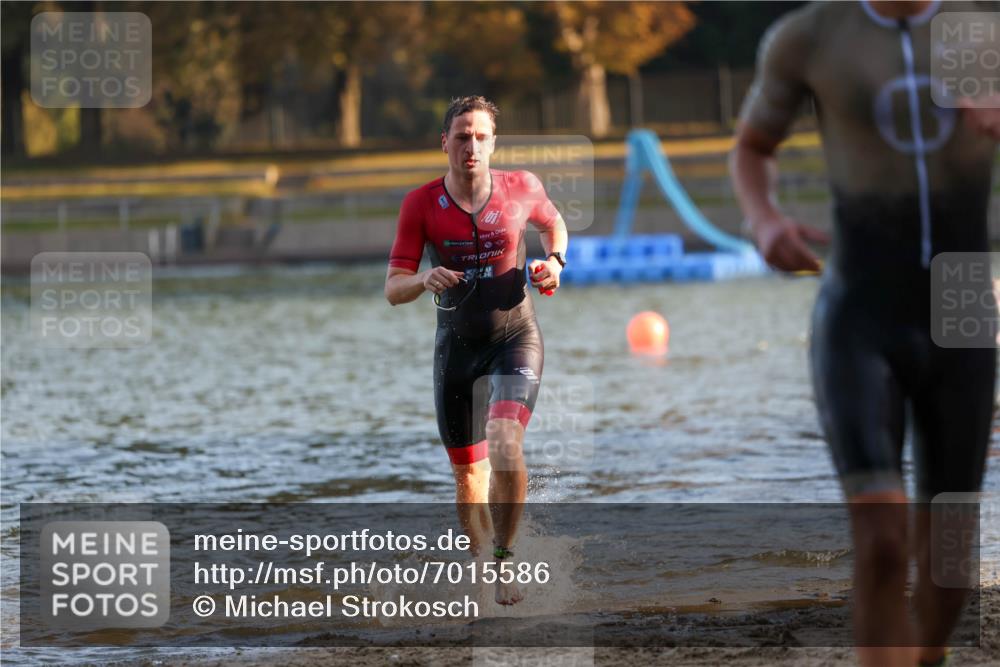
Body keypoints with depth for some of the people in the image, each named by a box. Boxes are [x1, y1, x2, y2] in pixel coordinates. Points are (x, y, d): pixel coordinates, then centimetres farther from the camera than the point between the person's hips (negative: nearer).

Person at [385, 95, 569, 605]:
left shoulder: (521, 188, -7)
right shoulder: (421, 204, -8)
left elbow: (553, 223, 18)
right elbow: (393, 289, -7)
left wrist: (554, 260, -3)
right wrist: (425, 281, -29)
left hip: (515, 337, -2)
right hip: (457, 345, 2)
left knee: (506, 447, -24)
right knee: (468, 472, 8)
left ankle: (505, 554, -7)